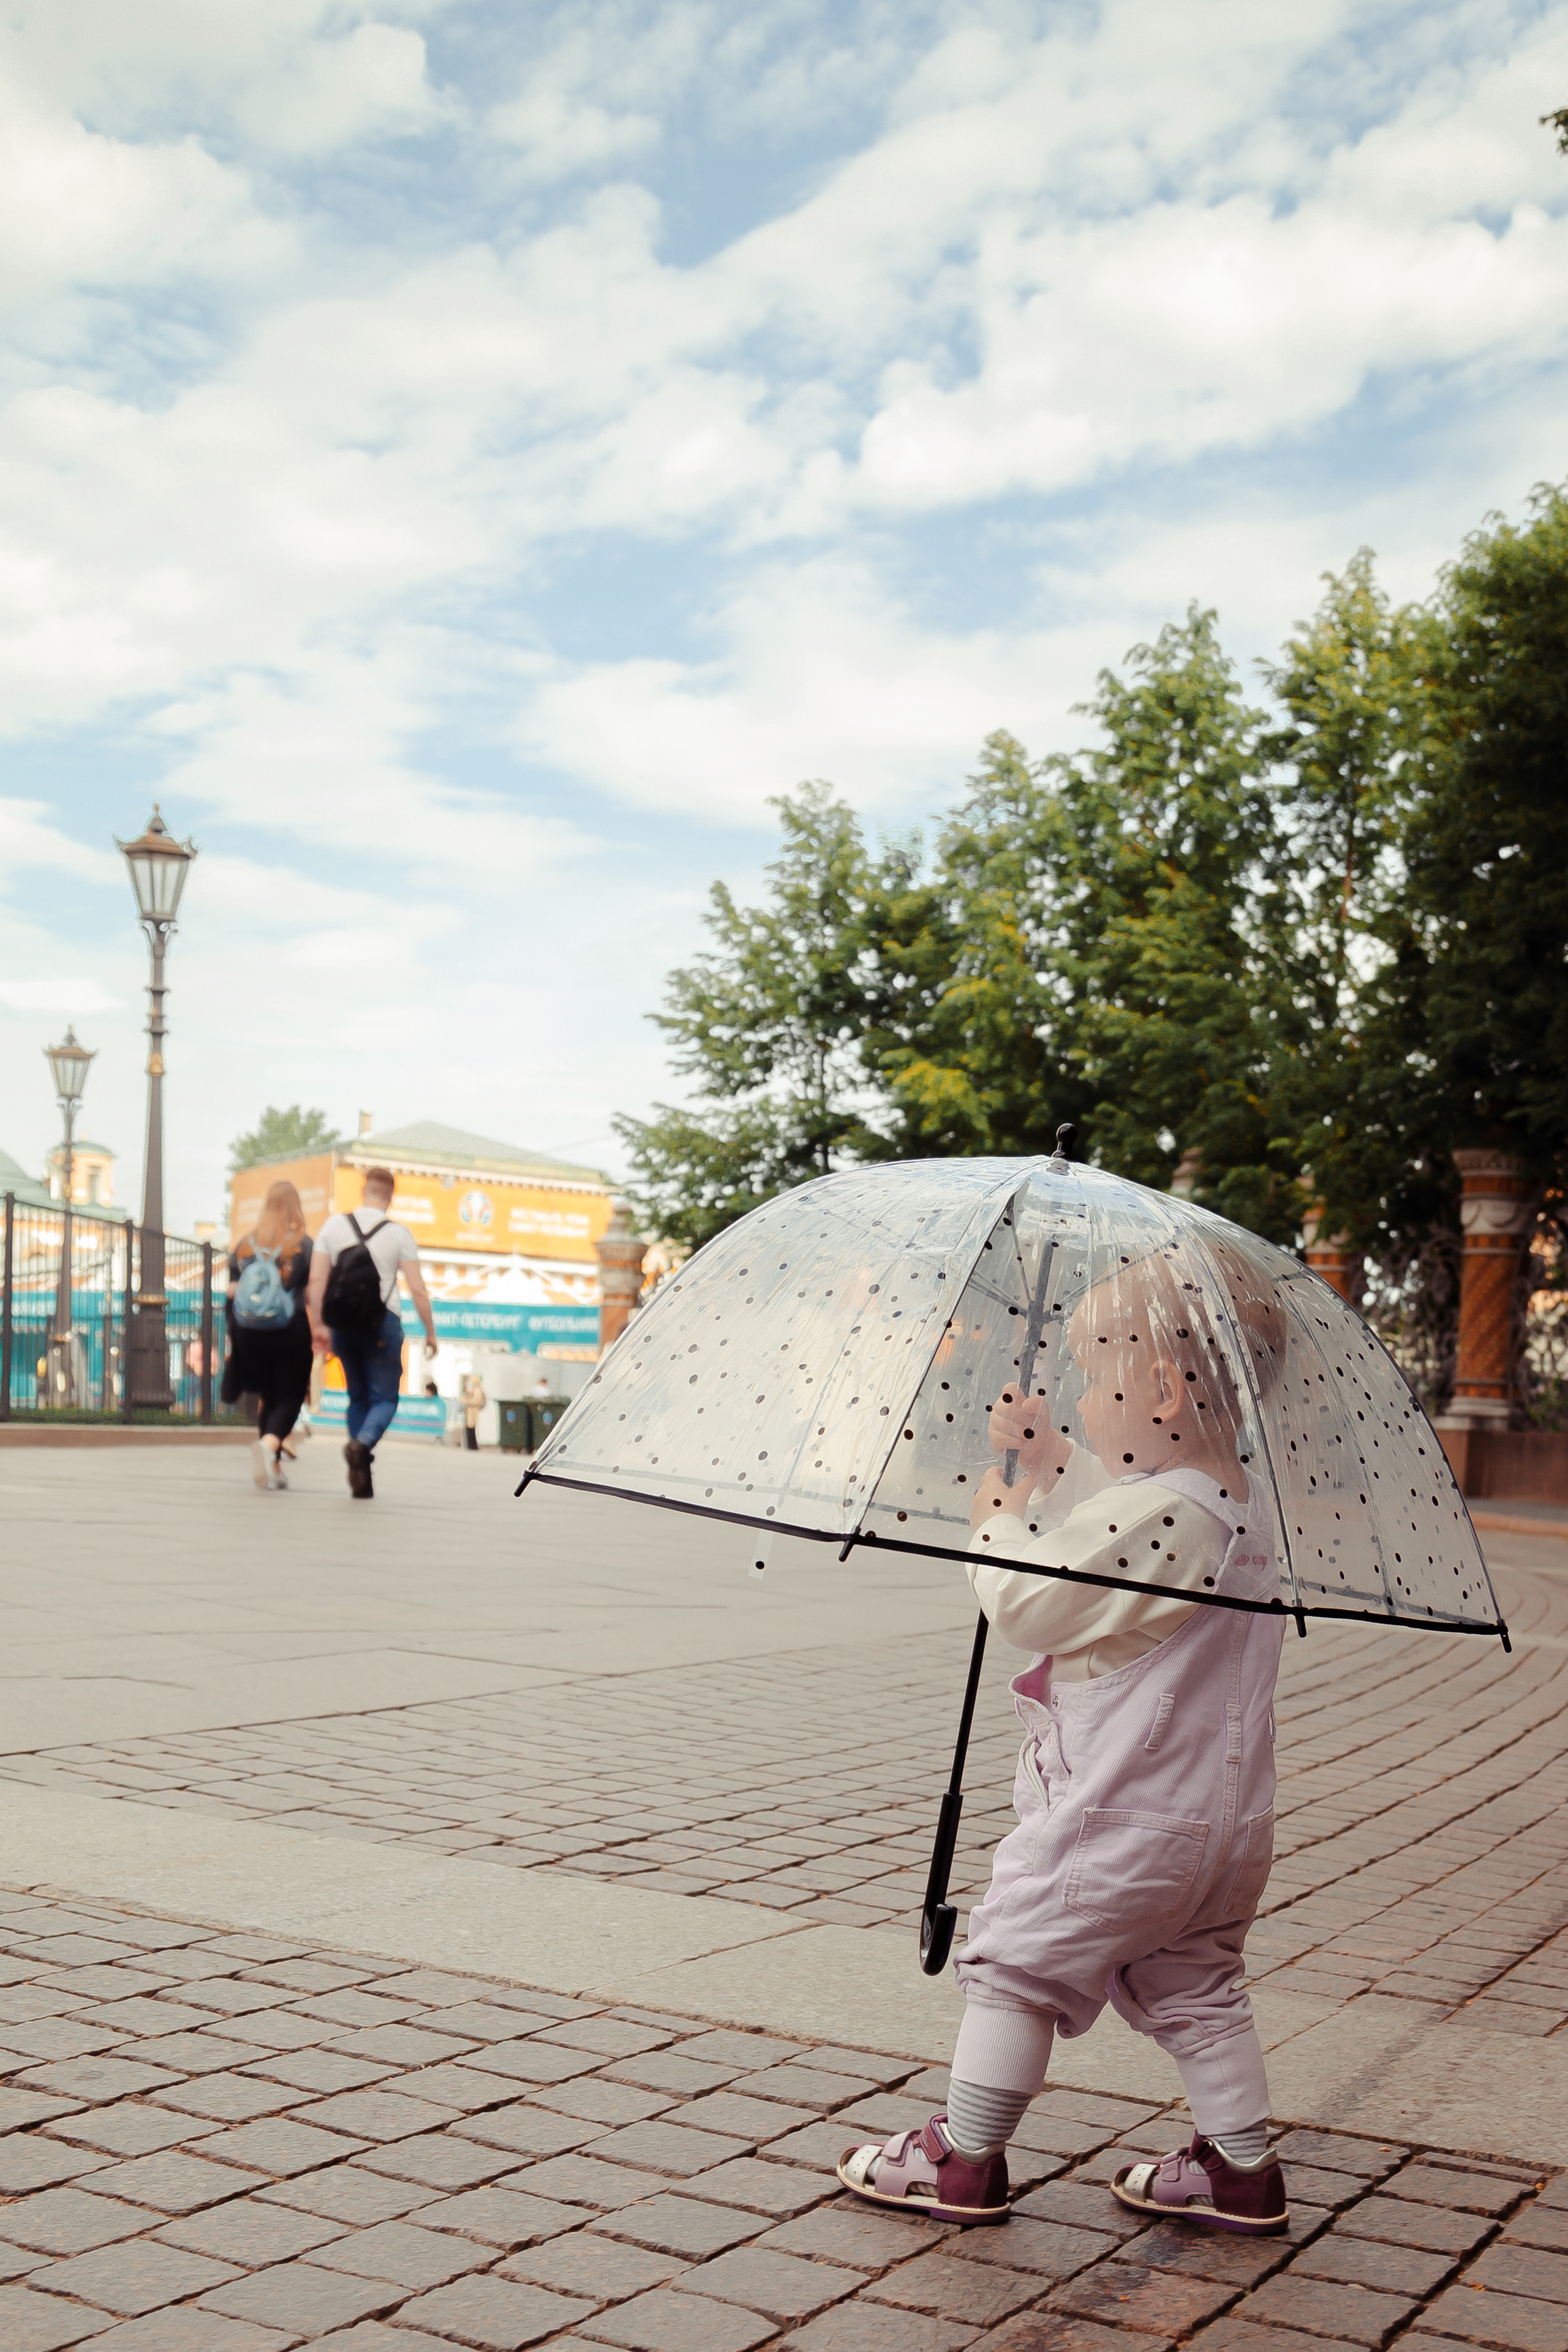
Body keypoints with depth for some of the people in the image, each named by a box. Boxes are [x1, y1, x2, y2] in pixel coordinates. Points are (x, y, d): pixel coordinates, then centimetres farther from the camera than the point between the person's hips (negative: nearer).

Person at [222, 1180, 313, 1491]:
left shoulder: (244, 1245, 7)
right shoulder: (303, 1245, -3)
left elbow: (232, 1293, 8)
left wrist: (232, 1335, 14)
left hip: (249, 1333, 3)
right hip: (291, 1332, -3)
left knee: (267, 1397, 16)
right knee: (290, 1398, 3)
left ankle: (274, 1469, 16)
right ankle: (269, 1443, -26)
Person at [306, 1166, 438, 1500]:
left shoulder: (334, 1225, 4)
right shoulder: (399, 1233, -3)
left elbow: (317, 1280, -1)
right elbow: (417, 1289, -5)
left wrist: (318, 1326, 4)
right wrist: (430, 1332, 4)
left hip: (343, 1322, 3)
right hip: (382, 1323, -3)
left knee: (358, 1396, 16)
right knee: (384, 1398, 5)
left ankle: (361, 1478, 8)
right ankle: (362, 1444, -26)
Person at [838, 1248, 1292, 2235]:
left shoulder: (1150, 1514, -26)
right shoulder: (1243, 1496, 4)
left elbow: (1026, 1602, -22)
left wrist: (997, 1509, -6)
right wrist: (1050, 1459, 11)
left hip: (1123, 1816, -9)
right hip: (1229, 1816, 9)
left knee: (1015, 1961, 7)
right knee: (1193, 1985, 22)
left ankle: (964, 2163, 18)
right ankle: (1244, 2170, 27)